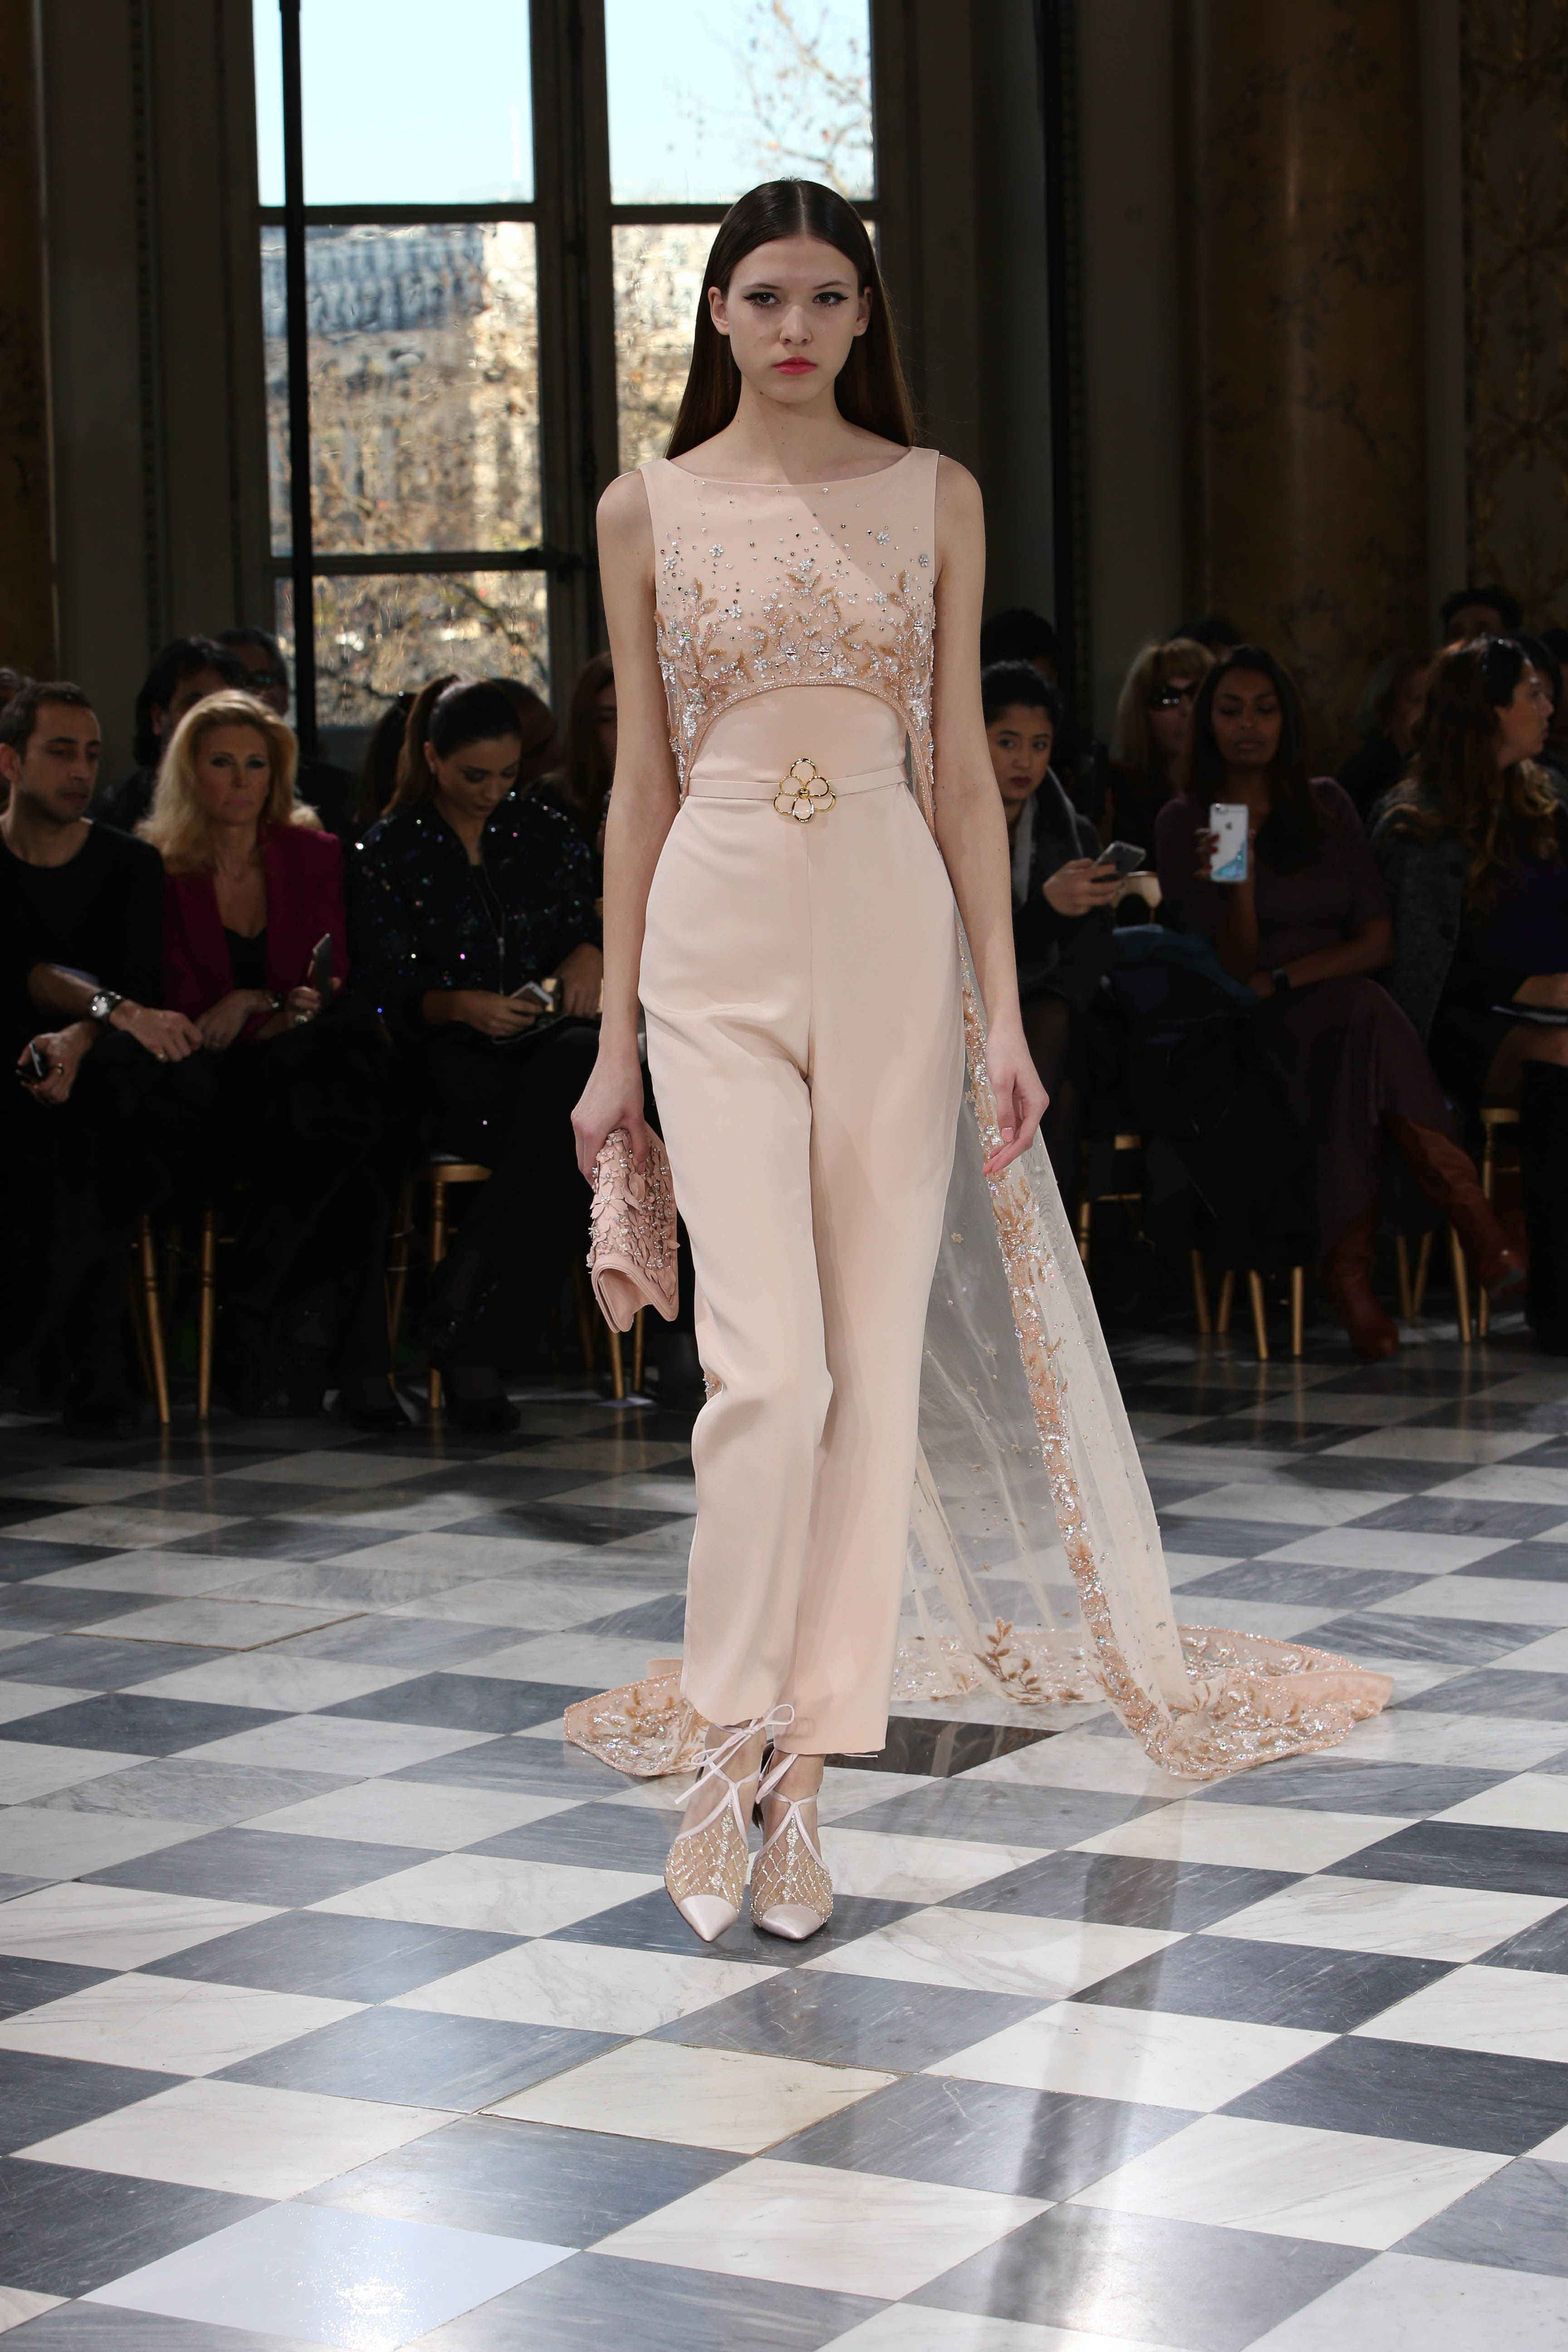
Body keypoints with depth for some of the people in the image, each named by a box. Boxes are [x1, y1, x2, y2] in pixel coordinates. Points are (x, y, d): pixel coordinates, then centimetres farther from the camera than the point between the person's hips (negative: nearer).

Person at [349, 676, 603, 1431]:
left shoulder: (545, 832, 17)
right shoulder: (389, 852, 8)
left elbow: (588, 934, 19)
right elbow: (389, 992, 1)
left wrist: (589, 958, -7)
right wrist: (460, 1006, -20)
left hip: (545, 1046, 3)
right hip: (450, 1064, -3)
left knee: (586, 1062, -38)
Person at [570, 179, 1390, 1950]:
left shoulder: (934, 499, 8)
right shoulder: (647, 510, 6)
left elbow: (963, 771, 6)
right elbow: (641, 782, 8)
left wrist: (1004, 1012, 0)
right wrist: (614, 1039, 6)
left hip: (893, 936, 2)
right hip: (718, 938, -1)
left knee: (877, 1363, 0)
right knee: (768, 1365, -13)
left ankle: (805, 1767, 9)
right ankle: (730, 1744, 3)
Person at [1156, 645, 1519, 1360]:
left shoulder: (1327, 806, 13)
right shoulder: (1185, 822, 4)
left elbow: (1377, 942, 6)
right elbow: (1232, 967, -3)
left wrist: (1282, 978, -8)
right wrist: (1237, 884, -23)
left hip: (1343, 1012, 3)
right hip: (1251, 1033, -3)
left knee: (1359, 1021, -36)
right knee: (1361, 1010, -36)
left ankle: (1350, 1268, -43)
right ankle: (1463, 1205, -44)